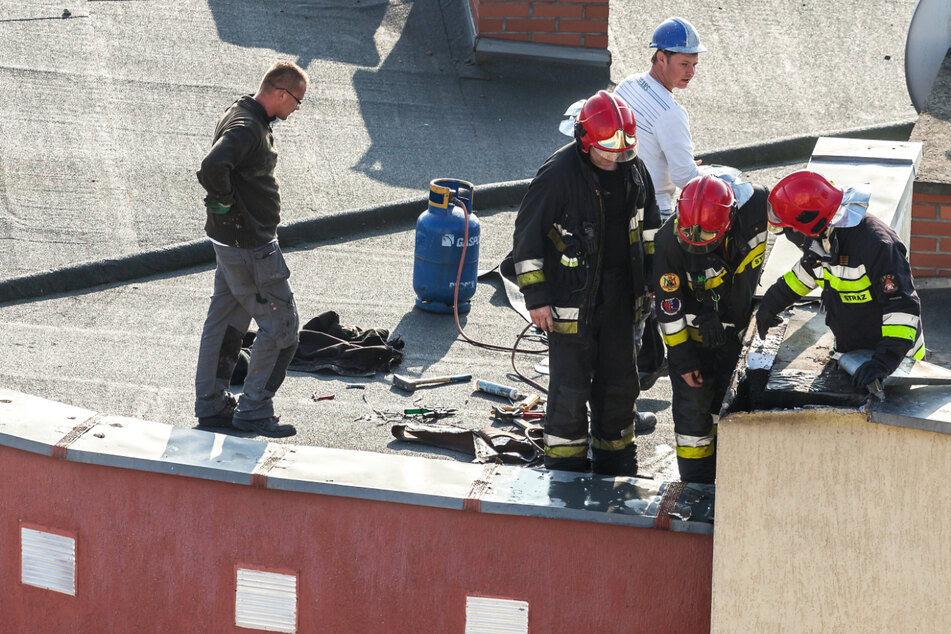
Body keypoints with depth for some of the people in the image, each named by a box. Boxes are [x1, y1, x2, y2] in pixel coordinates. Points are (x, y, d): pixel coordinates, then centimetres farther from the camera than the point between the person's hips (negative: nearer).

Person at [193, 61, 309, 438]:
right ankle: (253, 412, 2)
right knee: (280, 324, -3)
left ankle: (210, 405, 24)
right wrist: (229, 203, -22)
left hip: (232, 241, 10)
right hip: (249, 244, -10)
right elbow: (212, 168, -39)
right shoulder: (246, 126, -23)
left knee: (226, 320, 16)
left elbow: (219, 167, 28)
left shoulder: (248, 116, 10)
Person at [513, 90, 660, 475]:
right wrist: (535, 296, -14)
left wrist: (652, 277, 16)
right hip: (571, 297, -6)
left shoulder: (633, 168, 1)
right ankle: (565, 469, 11)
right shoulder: (559, 173, -18)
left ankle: (615, 463, 31)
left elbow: (648, 222, 18)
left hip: (618, 296, 6)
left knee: (619, 381, 16)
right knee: (570, 386, -2)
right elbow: (526, 234, -13)